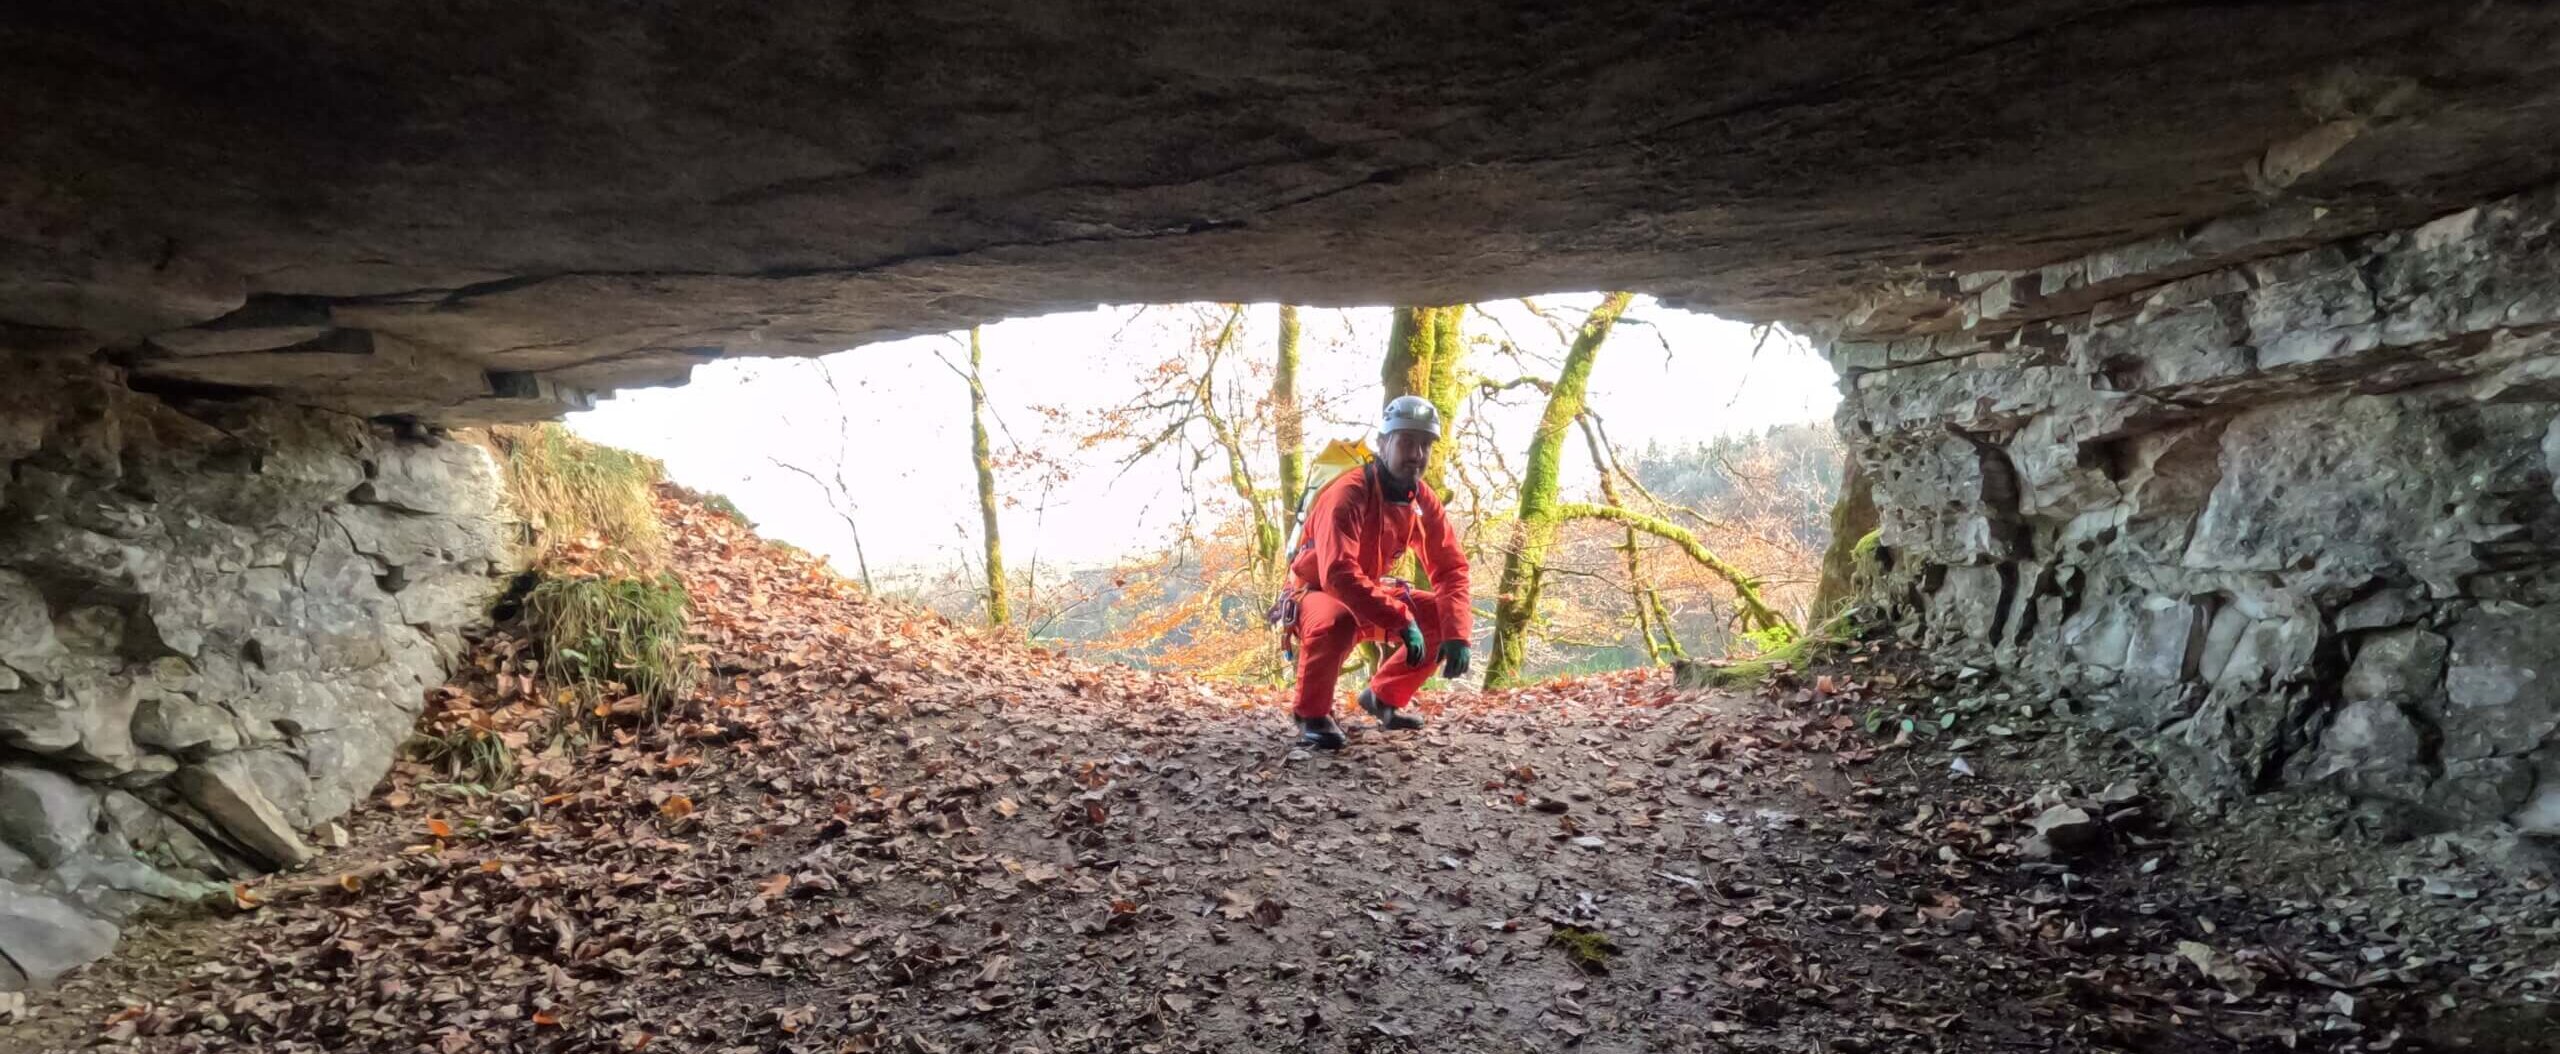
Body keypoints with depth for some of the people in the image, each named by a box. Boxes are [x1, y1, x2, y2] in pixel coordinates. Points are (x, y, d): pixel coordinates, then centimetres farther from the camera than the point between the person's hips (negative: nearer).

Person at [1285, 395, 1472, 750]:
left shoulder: (1424, 501, -8)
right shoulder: (1348, 494, -29)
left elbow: (1451, 570, -6)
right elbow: (1338, 574, -40)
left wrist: (1457, 634, -22)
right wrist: (1403, 620, -43)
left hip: (1368, 596, 7)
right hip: (1317, 594, -7)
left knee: (1447, 618, -8)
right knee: (1338, 620, -40)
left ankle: (1385, 696, 12)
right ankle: (1312, 715, -15)